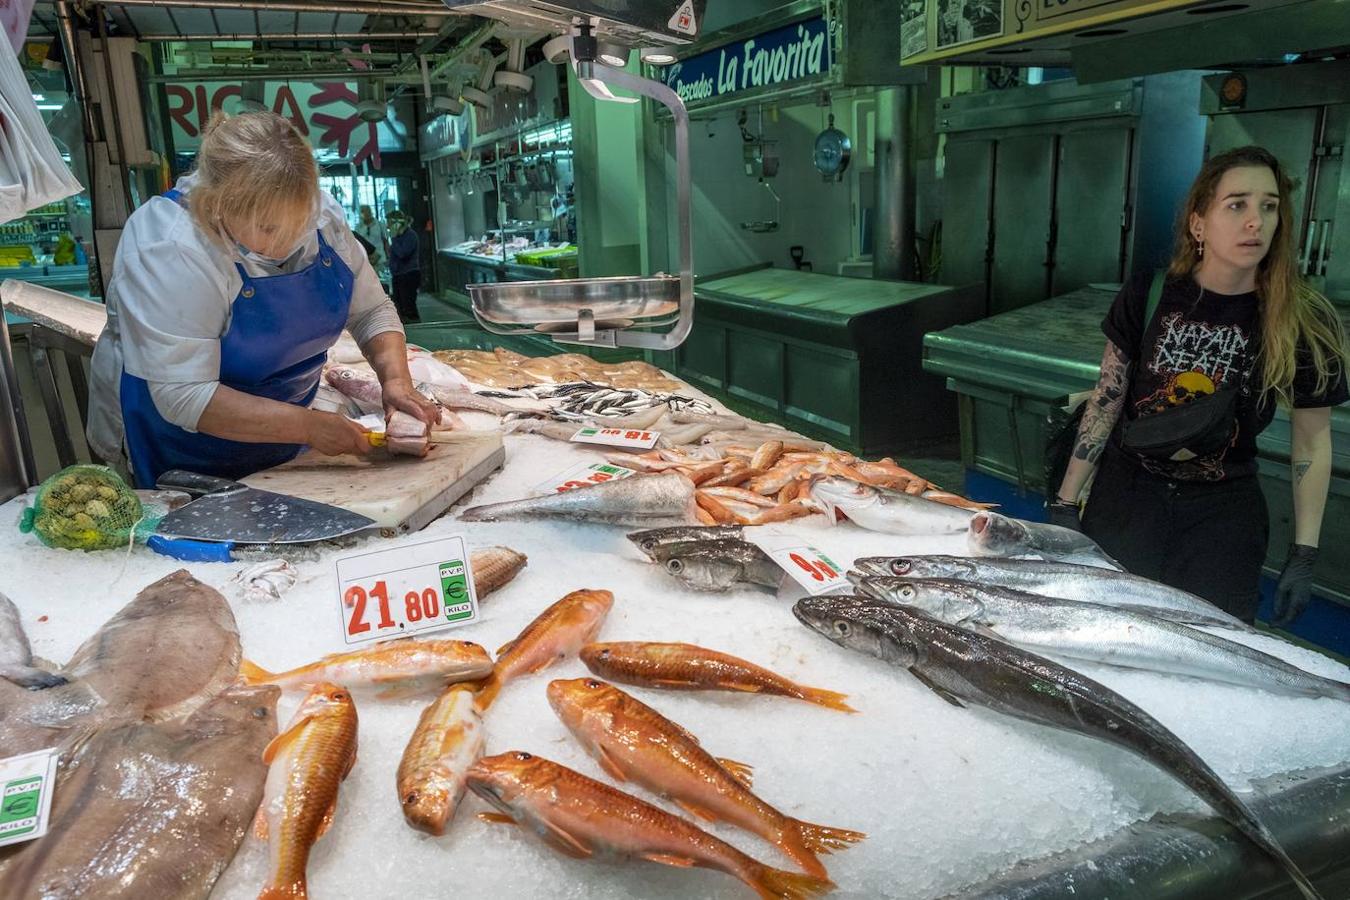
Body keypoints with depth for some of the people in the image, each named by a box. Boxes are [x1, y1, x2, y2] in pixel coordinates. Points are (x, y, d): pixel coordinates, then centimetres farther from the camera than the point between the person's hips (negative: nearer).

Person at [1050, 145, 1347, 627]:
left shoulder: (1306, 322, -10)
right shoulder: (1147, 295, -9)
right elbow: (1107, 399, -3)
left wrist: (1304, 556, 0)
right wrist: (1065, 502, -4)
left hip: (1223, 511, 0)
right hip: (1126, 492, 0)